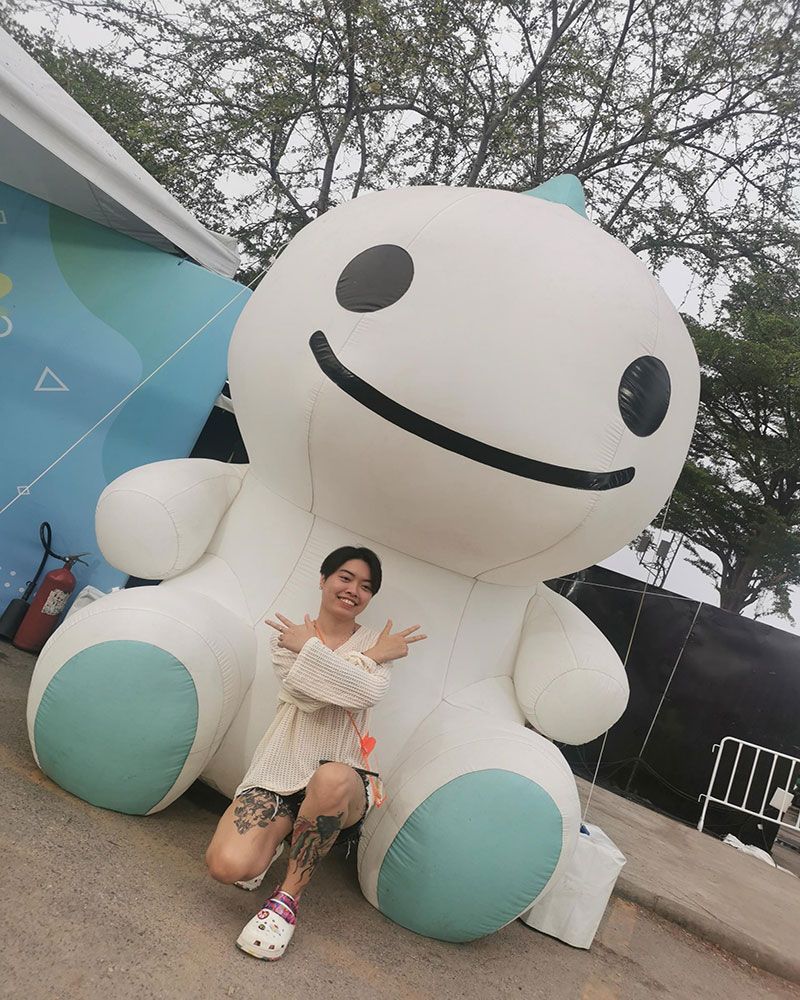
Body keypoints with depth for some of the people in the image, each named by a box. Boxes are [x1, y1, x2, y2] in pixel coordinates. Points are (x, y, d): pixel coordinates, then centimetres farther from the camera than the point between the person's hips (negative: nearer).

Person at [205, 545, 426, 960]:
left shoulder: (376, 640, 4)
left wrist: (310, 646, -13)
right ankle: (274, 841, 15)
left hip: (345, 776, -1)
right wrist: (371, 656, -11)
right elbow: (308, 695, -13)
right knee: (226, 865, -23)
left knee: (331, 779, -39)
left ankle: (288, 896, -14)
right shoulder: (287, 635, 5)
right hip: (282, 770, 1)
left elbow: (369, 692, -18)